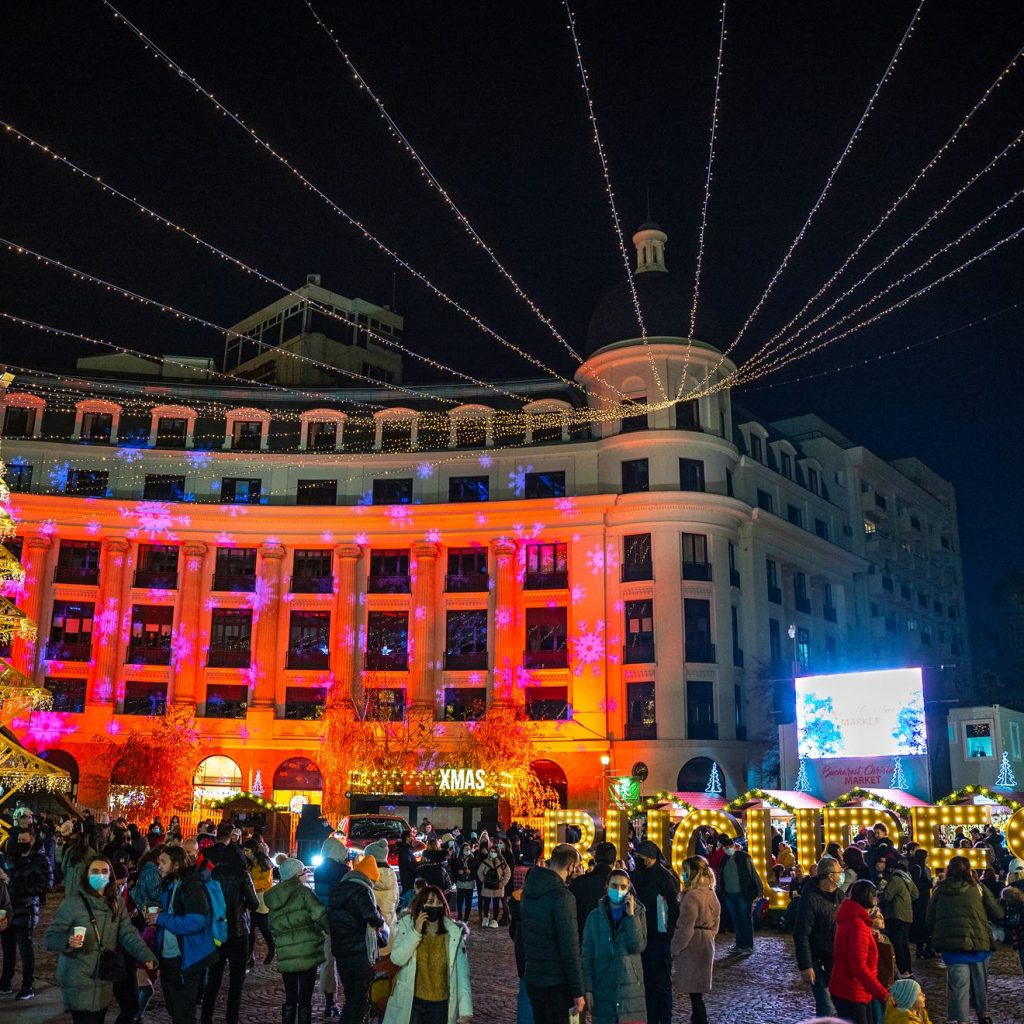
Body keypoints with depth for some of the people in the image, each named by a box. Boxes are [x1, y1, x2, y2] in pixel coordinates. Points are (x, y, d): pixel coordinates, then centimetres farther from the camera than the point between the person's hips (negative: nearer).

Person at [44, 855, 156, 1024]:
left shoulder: (117, 903, 3)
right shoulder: (72, 902, -11)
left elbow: (128, 934, -4)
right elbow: (50, 937, -11)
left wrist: (147, 957, -18)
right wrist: (68, 942, -33)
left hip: (105, 980, 5)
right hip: (79, 982, -5)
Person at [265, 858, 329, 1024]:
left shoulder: (272, 899, 10)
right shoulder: (304, 892, -7)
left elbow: (273, 929, 14)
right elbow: (321, 915, -15)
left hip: (286, 957, 4)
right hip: (308, 953, -4)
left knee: (290, 1000, 15)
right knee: (305, 1000, 4)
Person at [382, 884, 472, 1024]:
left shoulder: (453, 933, -9)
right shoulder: (407, 926, -7)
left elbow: (461, 971, -9)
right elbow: (397, 959, -15)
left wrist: (465, 1008, -15)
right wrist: (416, 932, -23)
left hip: (441, 1003, 0)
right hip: (411, 1001, 0)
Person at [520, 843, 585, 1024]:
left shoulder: (529, 890, 5)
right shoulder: (562, 896, -20)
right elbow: (570, 949, -20)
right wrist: (578, 992, -15)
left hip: (532, 977, 7)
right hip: (557, 982, -7)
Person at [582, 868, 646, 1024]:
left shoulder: (638, 913, 5)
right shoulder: (594, 916, 4)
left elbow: (638, 946, -8)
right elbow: (587, 956, 4)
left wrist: (631, 915, -12)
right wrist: (588, 989, -2)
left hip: (630, 988, 0)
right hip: (602, 988, 0)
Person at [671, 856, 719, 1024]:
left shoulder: (692, 896, -20)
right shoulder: (710, 893, 7)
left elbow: (685, 929, -19)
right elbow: (714, 924, 15)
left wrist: (675, 949, -9)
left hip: (692, 947, -9)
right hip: (707, 945, 9)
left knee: (694, 993, -2)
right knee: (697, 991, 17)